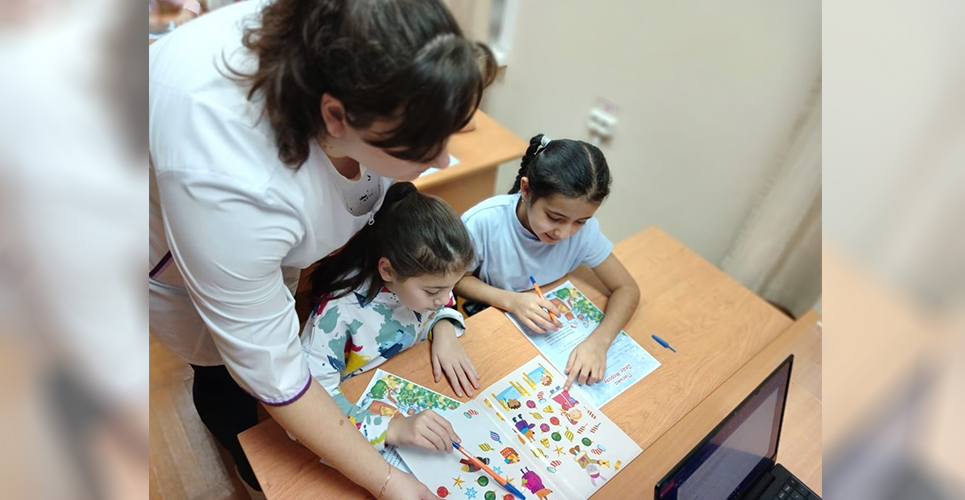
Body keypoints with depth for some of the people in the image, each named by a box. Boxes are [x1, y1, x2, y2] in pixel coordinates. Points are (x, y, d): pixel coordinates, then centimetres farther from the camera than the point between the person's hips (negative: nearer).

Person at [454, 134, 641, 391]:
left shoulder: (584, 229, -19)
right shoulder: (484, 222, -27)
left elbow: (627, 288, -11)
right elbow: (455, 278, -12)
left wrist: (598, 341, -29)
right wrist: (511, 300, -28)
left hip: (546, 330, 3)